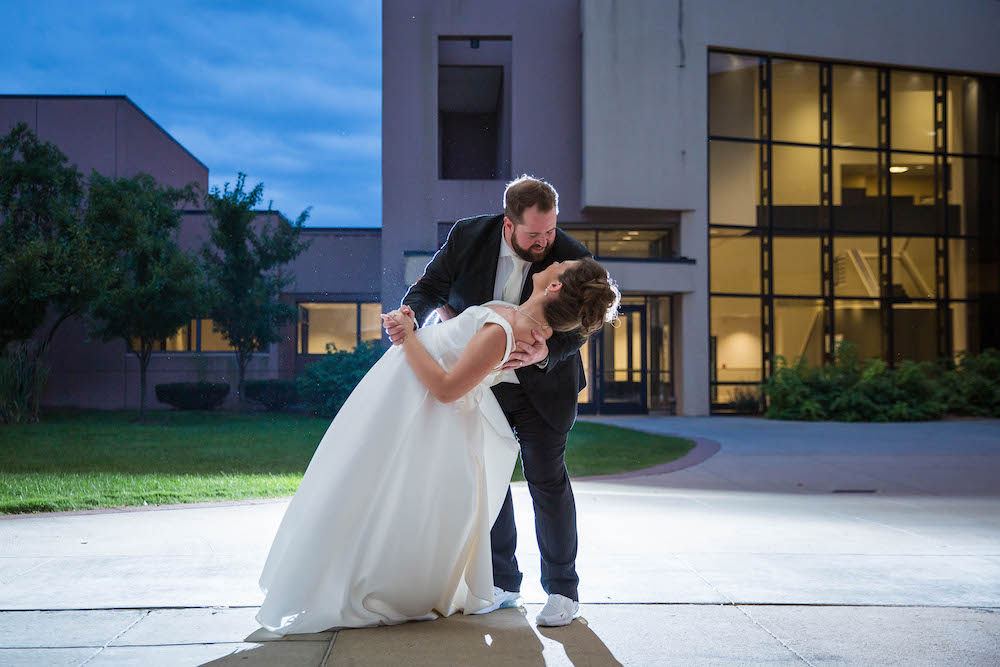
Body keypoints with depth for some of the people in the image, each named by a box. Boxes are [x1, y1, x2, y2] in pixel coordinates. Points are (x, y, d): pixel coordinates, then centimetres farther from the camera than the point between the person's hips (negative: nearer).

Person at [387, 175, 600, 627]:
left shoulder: (572, 259, -23)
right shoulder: (468, 237, -17)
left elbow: (573, 331, -21)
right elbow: (426, 289, -8)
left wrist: (544, 353, -43)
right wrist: (436, 313, -32)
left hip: (541, 386, -3)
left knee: (547, 479, -4)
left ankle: (562, 588, 10)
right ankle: (502, 583, 21)